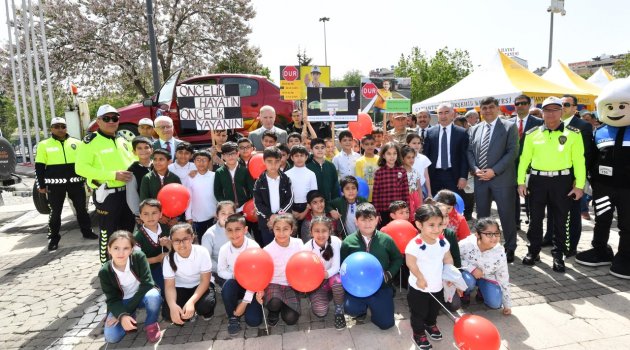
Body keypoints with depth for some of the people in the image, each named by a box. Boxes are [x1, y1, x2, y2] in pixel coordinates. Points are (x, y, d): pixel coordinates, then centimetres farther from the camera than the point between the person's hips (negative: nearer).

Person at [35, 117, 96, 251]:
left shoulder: (76, 143, 9)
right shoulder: (44, 145, 3)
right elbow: (39, 166, 3)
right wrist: (41, 185, -2)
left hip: (76, 182, 2)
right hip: (55, 184, -2)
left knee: (81, 208, 9)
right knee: (55, 212, 5)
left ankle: (87, 231, 23)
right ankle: (53, 238, 17)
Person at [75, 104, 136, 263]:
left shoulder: (122, 141, 14)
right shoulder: (90, 141, -7)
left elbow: (131, 162, 26)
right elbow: (81, 168, -15)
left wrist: (133, 172, 2)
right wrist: (113, 175, -21)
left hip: (127, 192, 7)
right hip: (107, 194, -7)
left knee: (128, 231, 17)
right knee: (108, 234, 2)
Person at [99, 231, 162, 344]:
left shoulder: (139, 257, -23)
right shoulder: (104, 272, -16)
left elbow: (147, 284, -25)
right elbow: (112, 299, -14)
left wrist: (127, 310, -26)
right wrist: (121, 315, -34)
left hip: (142, 296, -2)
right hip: (122, 302, 2)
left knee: (153, 296, -37)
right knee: (111, 336, -18)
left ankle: (151, 325, -7)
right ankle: (130, 317, 13)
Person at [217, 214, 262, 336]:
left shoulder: (254, 247, -23)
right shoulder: (224, 249, -14)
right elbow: (221, 271, 1)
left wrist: (244, 302, -21)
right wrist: (235, 276, -21)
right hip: (236, 285, 2)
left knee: (253, 320, -16)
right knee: (228, 285, -32)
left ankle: (247, 305, 19)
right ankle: (233, 317, -6)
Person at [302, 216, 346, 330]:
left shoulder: (335, 242, -18)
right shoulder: (307, 247, -19)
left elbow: (336, 267, -19)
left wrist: (327, 274, -39)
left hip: (331, 277, 0)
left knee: (337, 281, -36)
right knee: (320, 312, -20)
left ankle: (339, 312, -8)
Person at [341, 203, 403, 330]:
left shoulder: (386, 240, -6)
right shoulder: (348, 242, -8)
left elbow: (398, 259, 7)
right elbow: (342, 264, 1)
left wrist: (389, 274, -7)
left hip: (381, 287, 1)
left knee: (386, 323, -3)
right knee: (350, 309, -28)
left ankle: (373, 306, 31)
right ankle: (363, 307, 12)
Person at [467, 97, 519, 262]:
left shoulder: (509, 127, 0)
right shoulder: (475, 129, 13)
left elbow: (513, 151, -7)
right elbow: (470, 151, 13)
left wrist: (494, 170, -15)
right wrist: (475, 169, -5)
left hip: (502, 178, -4)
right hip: (480, 179, 4)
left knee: (506, 215, 3)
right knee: (481, 215, 10)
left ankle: (510, 248, 18)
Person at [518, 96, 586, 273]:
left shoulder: (573, 133, -1)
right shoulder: (532, 134, 4)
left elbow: (579, 160, -3)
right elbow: (524, 158, 5)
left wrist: (579, 185, -7)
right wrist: (521, 181, 1)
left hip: (562, 180, -1)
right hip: (537, 180, 1)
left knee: (560, 220, 9)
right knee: (535, 218, 8)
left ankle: (558, 255, 23)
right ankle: (533, 250, 23)